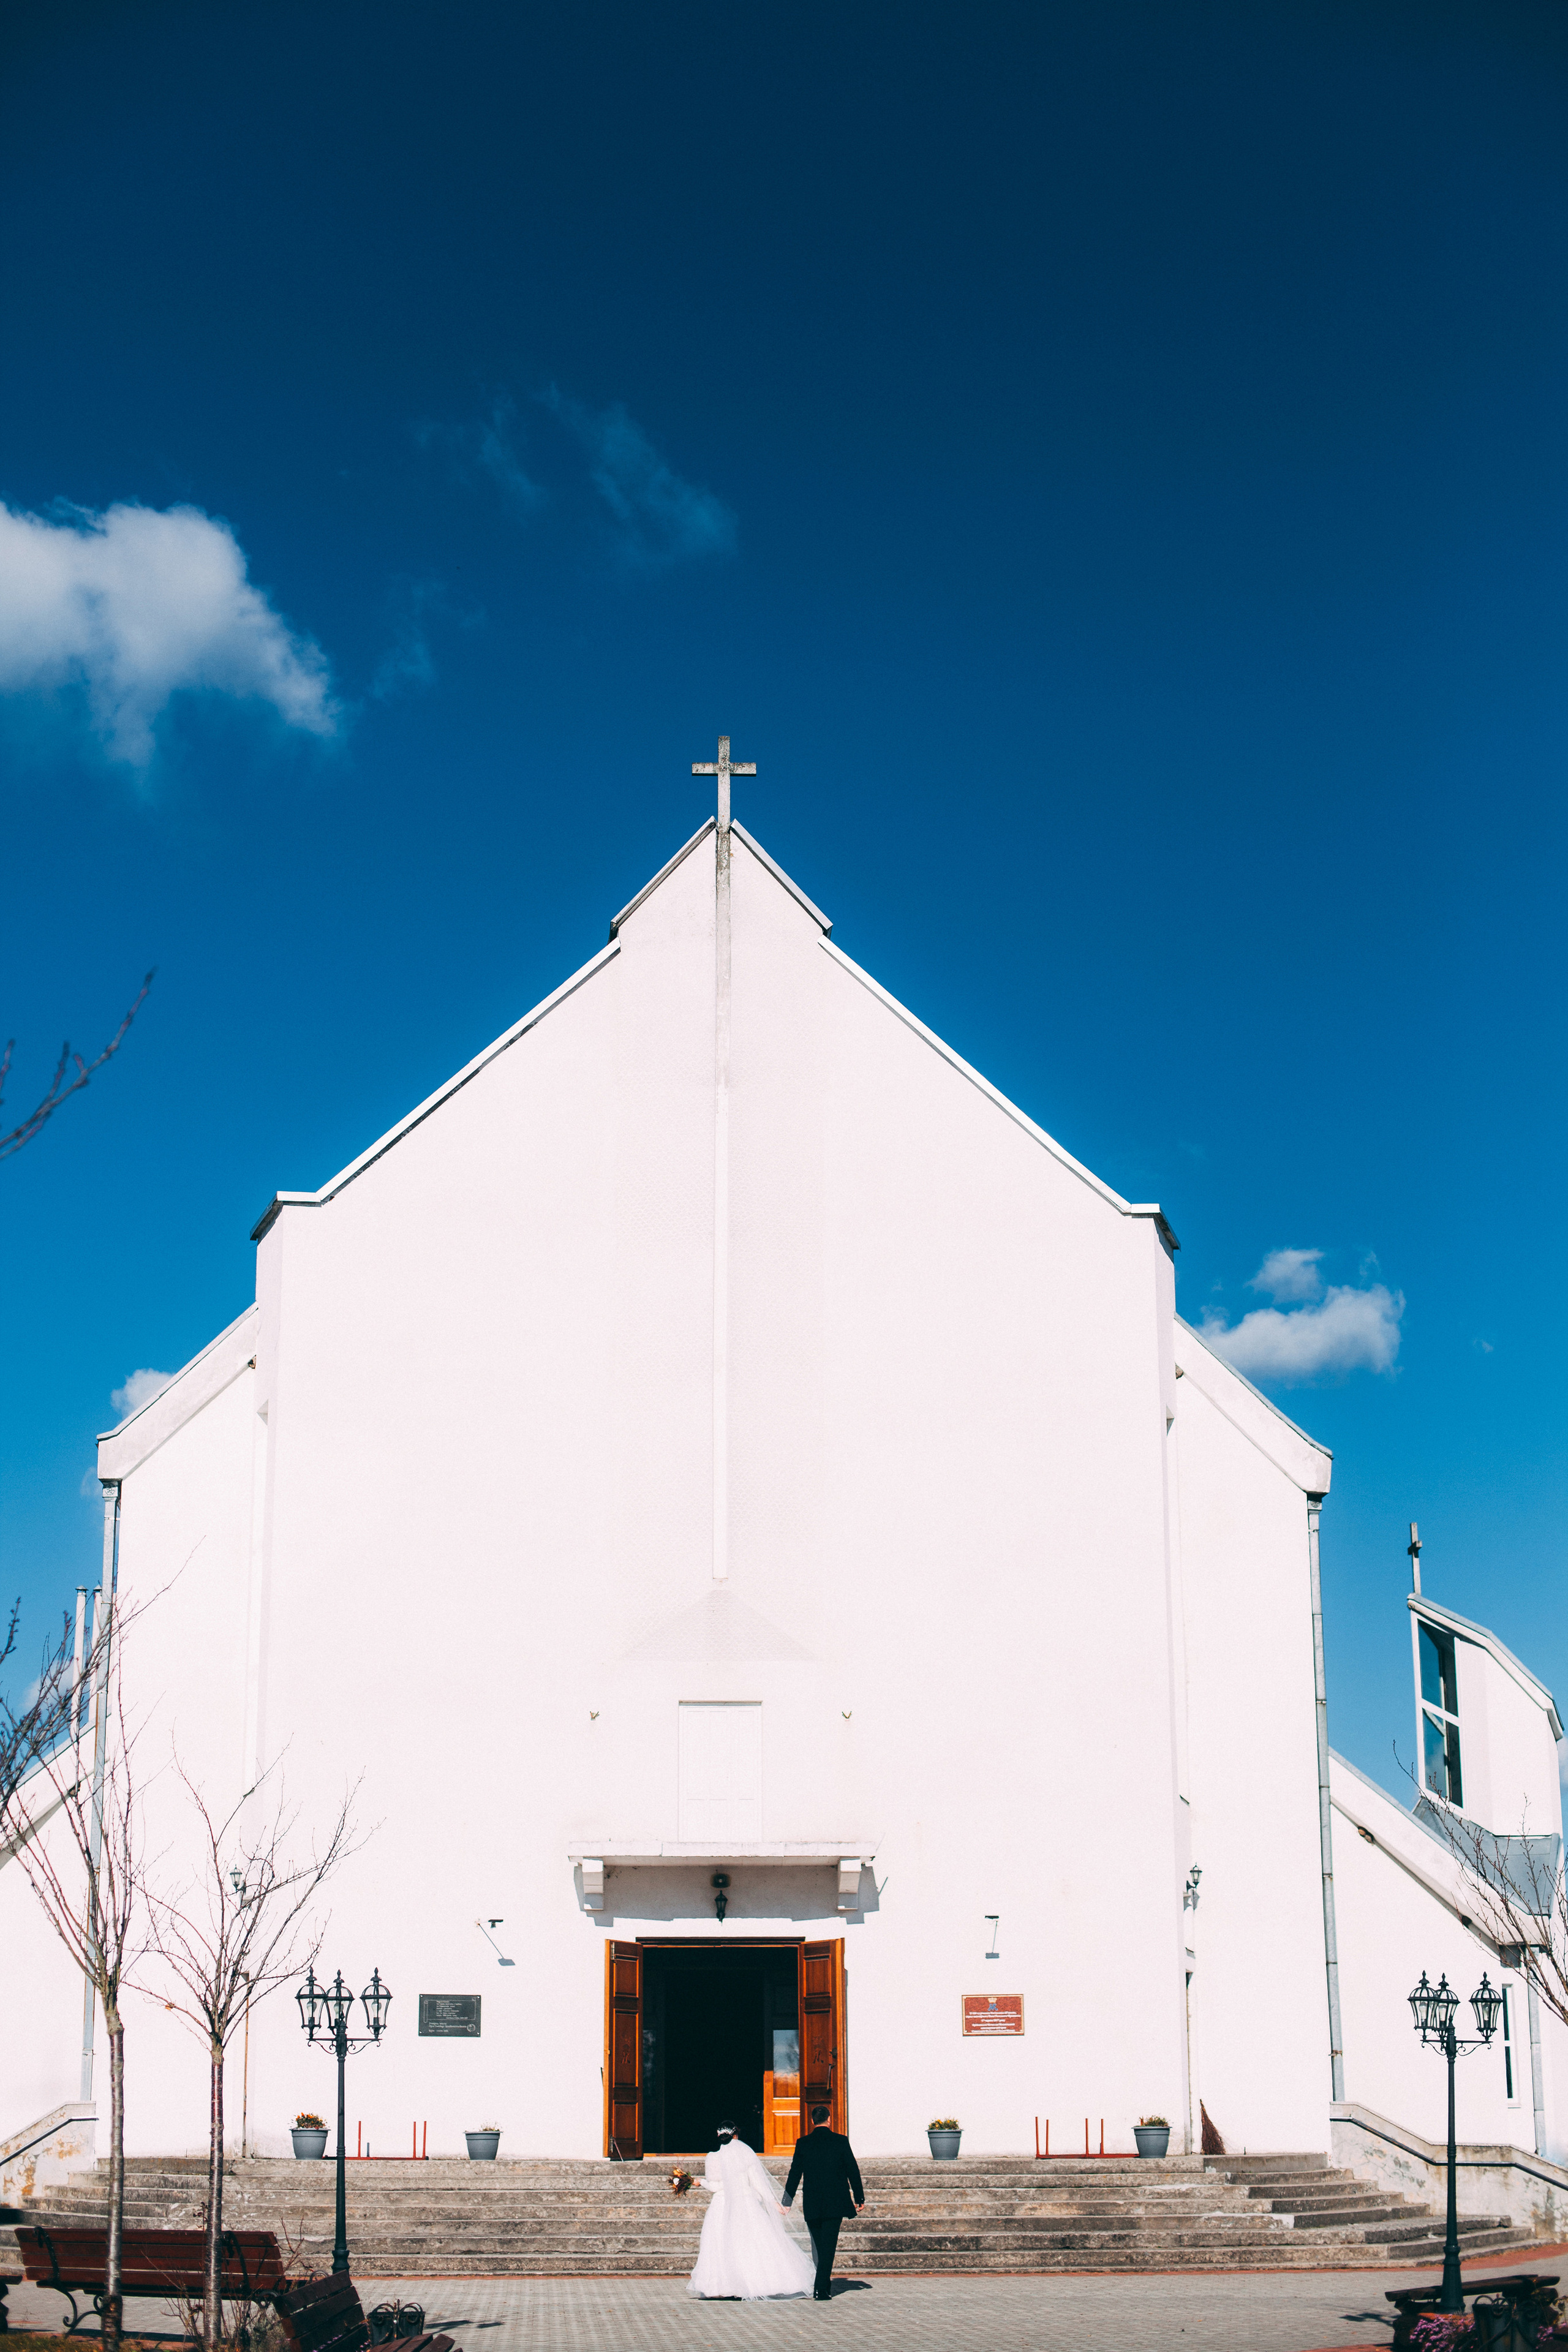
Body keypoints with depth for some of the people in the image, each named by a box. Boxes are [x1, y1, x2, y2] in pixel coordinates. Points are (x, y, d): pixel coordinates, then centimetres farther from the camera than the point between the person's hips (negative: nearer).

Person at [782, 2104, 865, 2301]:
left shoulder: (803, 2143, 0)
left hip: (812, 2204, 1)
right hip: (836, 2202, -1)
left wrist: (787, 2202, 9)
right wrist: (859, 2198, 10)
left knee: (819, 2247, 15)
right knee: (828, 2245, -2)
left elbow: (795, 2174, 2)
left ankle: (824, 2284, 24)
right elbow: (853, 2171, 0)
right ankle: (821, 2288, -11)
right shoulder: (840, 2141, -2)